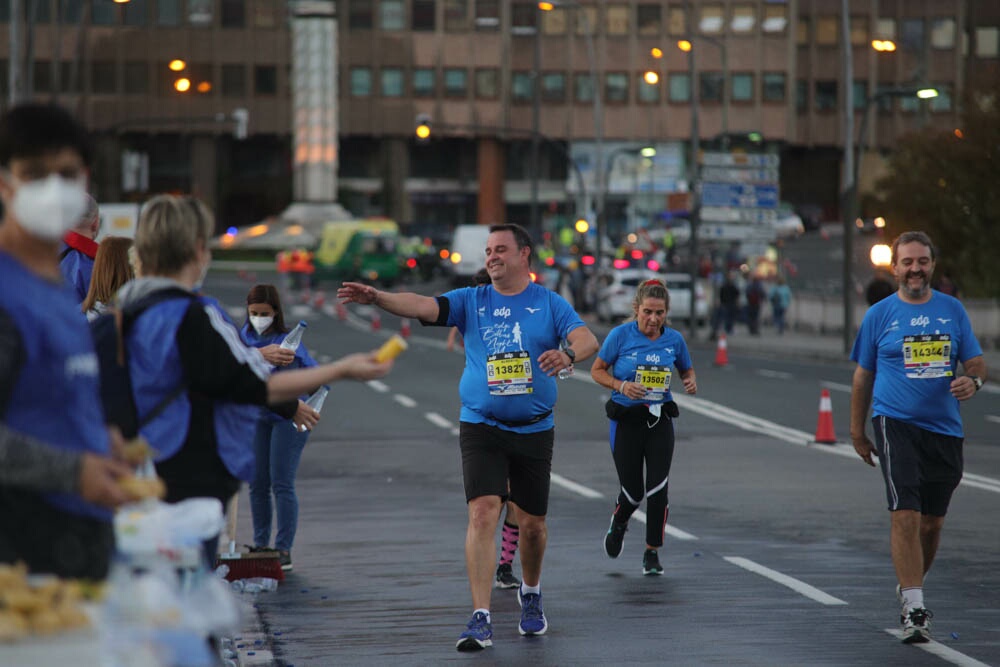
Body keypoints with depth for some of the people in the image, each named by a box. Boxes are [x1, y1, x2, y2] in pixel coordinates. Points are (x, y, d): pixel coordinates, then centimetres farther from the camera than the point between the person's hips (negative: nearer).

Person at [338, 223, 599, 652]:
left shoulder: (550, 304, 1)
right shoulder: (471, 301, 4)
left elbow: (587, 340, -13)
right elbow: (423, 306, -10)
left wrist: (568, 353, -37)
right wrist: (378, 298, -29)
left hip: (534, 430, 0)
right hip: (481, 427, 0)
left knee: (532, 524, 9)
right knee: (483, 512, -16)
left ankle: (531, 595, 39)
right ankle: (481, 618, -17)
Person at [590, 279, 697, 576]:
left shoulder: (674, 339, 0)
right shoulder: (620, 335, -9)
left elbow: (687, 369, 17)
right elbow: (597, 371, 0)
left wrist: (691, 382, -6)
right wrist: (620, 386, -18)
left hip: (660, 420, 2)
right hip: (626, 420, -2)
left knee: (658, 488, -9)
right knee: (633, 491, -1)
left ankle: (652, 552, 6)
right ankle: (619, 523, 36)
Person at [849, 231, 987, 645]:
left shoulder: (952, 310, 8)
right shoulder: (879, 315, 3)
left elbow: (976, 361, 11)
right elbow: (863, 376, 9)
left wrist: (973, 381, -13)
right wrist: (857, 432, 9)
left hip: (944, 428, 3)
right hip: (896, 423, -3)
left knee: (932, 521, 11)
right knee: (905, 514, -16)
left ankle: (909, 588, 34)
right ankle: (914, 609, -16)